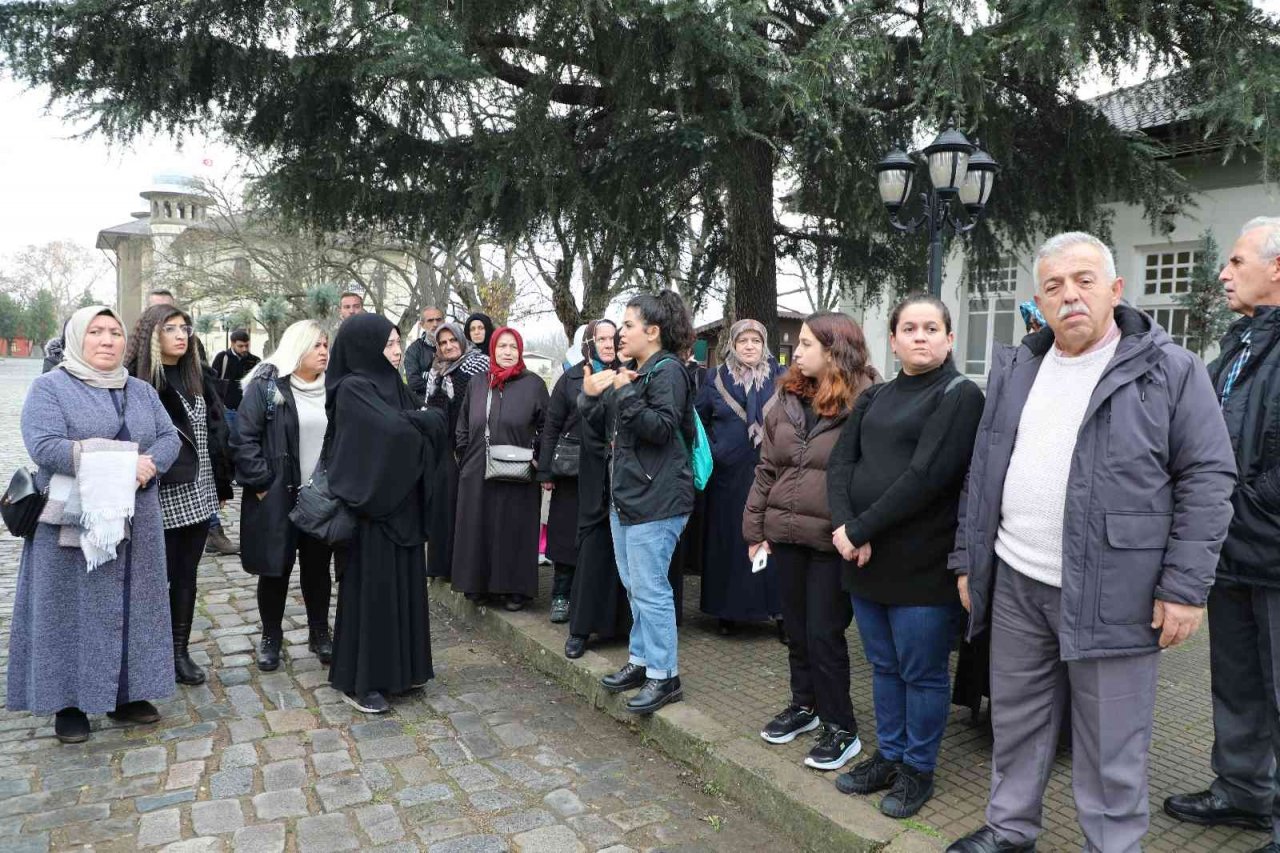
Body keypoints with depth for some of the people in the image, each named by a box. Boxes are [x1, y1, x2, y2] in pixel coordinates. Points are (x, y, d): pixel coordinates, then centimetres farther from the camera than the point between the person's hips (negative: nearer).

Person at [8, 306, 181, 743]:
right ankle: (69, 703, 17)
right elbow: (44, 445, -19)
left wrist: (146, 467, -19)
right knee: (73, 612, 4)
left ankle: (125, 695, 23)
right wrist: (125, 461, -22)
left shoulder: (142, 392, 12)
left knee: (129, 608, 10)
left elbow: (169, 438, 4)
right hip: (72, 525, -4)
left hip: (134, 525, 5)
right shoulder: (49, 387, -4)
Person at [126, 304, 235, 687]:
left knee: (186, 577, 12)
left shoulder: (197, 379, 10)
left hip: (197, 496, 5)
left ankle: (180, 652, 22)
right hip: (157, 500, -5)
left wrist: (223, 485, 10)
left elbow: (217, 433, 11)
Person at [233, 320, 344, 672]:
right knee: (276, 569, 8)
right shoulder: (266, 386, -6)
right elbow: (244, 438, -10)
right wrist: (261, 483, -15)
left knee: (318, 567, 12)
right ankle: (270, 637, 25)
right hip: (277, 497, -3)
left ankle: (319, 632, 27)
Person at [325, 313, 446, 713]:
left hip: (402, 504, 8)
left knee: (403, 585, 14)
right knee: (372, 589, 0)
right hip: (373, 506, -8)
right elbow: (394, 430, -26)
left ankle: (399, 668, 28)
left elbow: (425, 431, 9)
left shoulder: (393, 384, 11)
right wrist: (428, 419, -9)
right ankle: (357, 681, 14)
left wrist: (418, 422, -12)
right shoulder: (353, 389, -13)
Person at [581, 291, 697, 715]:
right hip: (625, 495, 9)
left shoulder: (667, 371, -10)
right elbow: (605, 429, 16)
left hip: (656, 500, -9)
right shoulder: (630, 371, 16)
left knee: (650, 588, -5)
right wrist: (591, 396, -1)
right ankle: (641, 660, 29)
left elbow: (662, 428, -21)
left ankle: (664, 675, 7)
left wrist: (626, 394, -23)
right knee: (634, 586, 16)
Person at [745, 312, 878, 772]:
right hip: (785, 533, 6)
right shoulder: (788, 399, 8)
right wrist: (755, 527, 9)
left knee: (823, 634, 2)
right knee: (796, 629, 17)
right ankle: (805, 705, 36)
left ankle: (841, 728, 20)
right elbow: (766, 468, 10)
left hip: (832, 540, -6)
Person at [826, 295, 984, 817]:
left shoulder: (960, 396, -7)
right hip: (865, 556, 6)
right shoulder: (874, 399, 13)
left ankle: (918, 769, 26)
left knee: (922, 672, 8)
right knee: (883, 666, 18)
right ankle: (888, 756, 34)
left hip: (922, 562, -6)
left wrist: (858, 529, -17)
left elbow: (927, 475, -18)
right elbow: (840, 464, 4)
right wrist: (845, 526, -13)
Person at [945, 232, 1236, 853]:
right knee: (1015, 722, 18)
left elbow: (1207, 479, -7)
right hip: (1016, 584, 5)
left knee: (1111, 747, 7)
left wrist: (1185, 585, -12)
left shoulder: (1170, 370, -5)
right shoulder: (1014, 370, 9)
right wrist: (969, 560, 10)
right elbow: (981, 472, 12)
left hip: (1111, 594, -4)